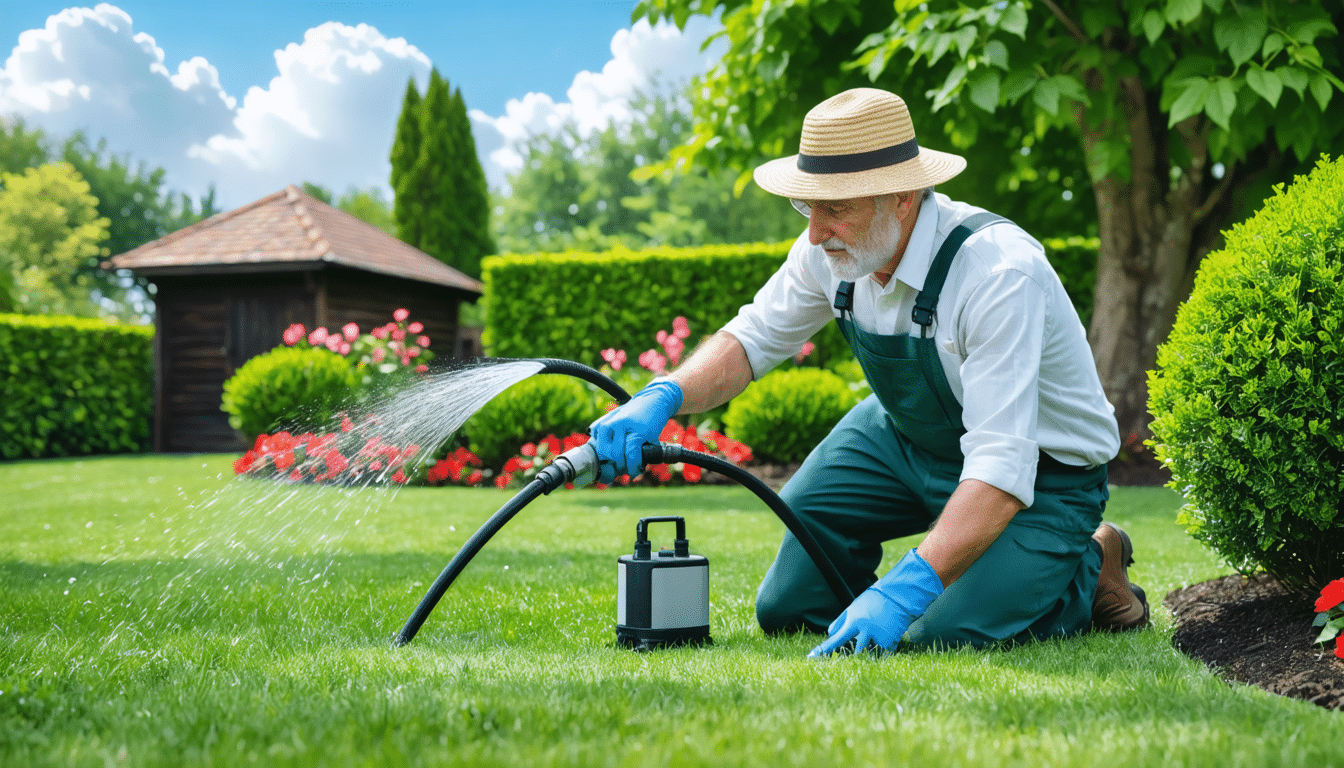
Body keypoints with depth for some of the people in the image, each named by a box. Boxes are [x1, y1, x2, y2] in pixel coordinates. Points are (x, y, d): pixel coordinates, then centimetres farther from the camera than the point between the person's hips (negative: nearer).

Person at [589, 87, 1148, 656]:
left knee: (945, 638, -22)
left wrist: (904, 591, -49)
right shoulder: (833, 249, -15)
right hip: (907, 434, 6)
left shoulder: (1000, 272, -36)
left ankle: (1087, 569, 4)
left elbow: (1002, 472, -40)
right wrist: (662, 397, -23)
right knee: (787, 610, -6)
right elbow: (750, 340, -2)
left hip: (1040, 475, -5)